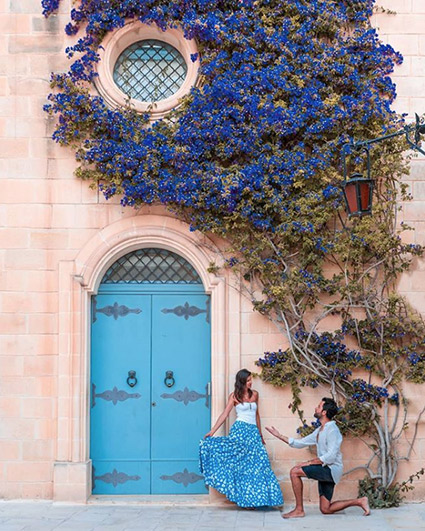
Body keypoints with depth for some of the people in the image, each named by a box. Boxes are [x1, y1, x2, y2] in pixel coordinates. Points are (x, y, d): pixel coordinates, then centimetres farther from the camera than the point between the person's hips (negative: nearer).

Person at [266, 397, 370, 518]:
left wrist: (309, 463, -21)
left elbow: (330, 456, -22)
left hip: (331, 469, -10)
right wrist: (279, 435, 18)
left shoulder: (332, 430, -13)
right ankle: (359, 501, 17)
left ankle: (299, 509, -13)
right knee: (326, 509, 9)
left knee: (295, 471, -18)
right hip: (325, 471, 10)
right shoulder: (319, 430, 16)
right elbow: (300, 443, 20)